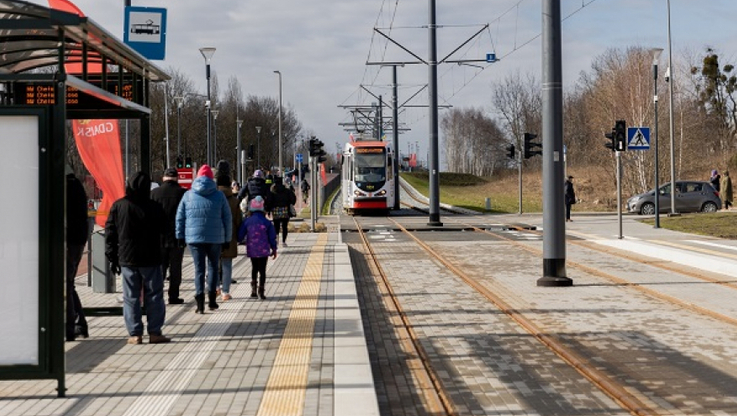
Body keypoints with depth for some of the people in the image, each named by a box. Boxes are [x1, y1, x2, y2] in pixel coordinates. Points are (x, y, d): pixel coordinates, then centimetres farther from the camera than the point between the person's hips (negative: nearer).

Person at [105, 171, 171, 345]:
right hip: (150, 259, -2)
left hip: (127, 259, 2)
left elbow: (110, 232, 2)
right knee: (154, 295, 6)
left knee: (131, 297, 7)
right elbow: (164, 230, 2)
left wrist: (113, 257, 9)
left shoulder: (117, 206, -2)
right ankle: (154, 332, 6)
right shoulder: (154, 207, -9)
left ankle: (135, 334, 5)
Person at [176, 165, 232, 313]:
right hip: (215, 238, 0)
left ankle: (200, 299, -9)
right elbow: (227, 218, 4)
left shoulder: (188, 195, 4)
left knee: (199, 268, 2)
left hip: (194, 238, 0)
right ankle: (211, 299, 8)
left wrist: (180, 236, 12)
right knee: (213, 266, 13)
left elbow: (180, 217, 5)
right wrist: (227, 239, 11)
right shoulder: (219, 195, 3)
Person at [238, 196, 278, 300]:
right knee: (262, 270, 5)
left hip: (252, 251, 1)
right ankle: (261, 291, 1)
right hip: (263, 251, -1)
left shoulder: (247, 221, -6)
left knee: (254, 268, 20)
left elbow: (240, 236, -2)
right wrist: (274, 249, 9)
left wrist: (242, 240, 21)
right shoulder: (267, 222, -6)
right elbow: (272, 237, -2)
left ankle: (253, 288, 10)